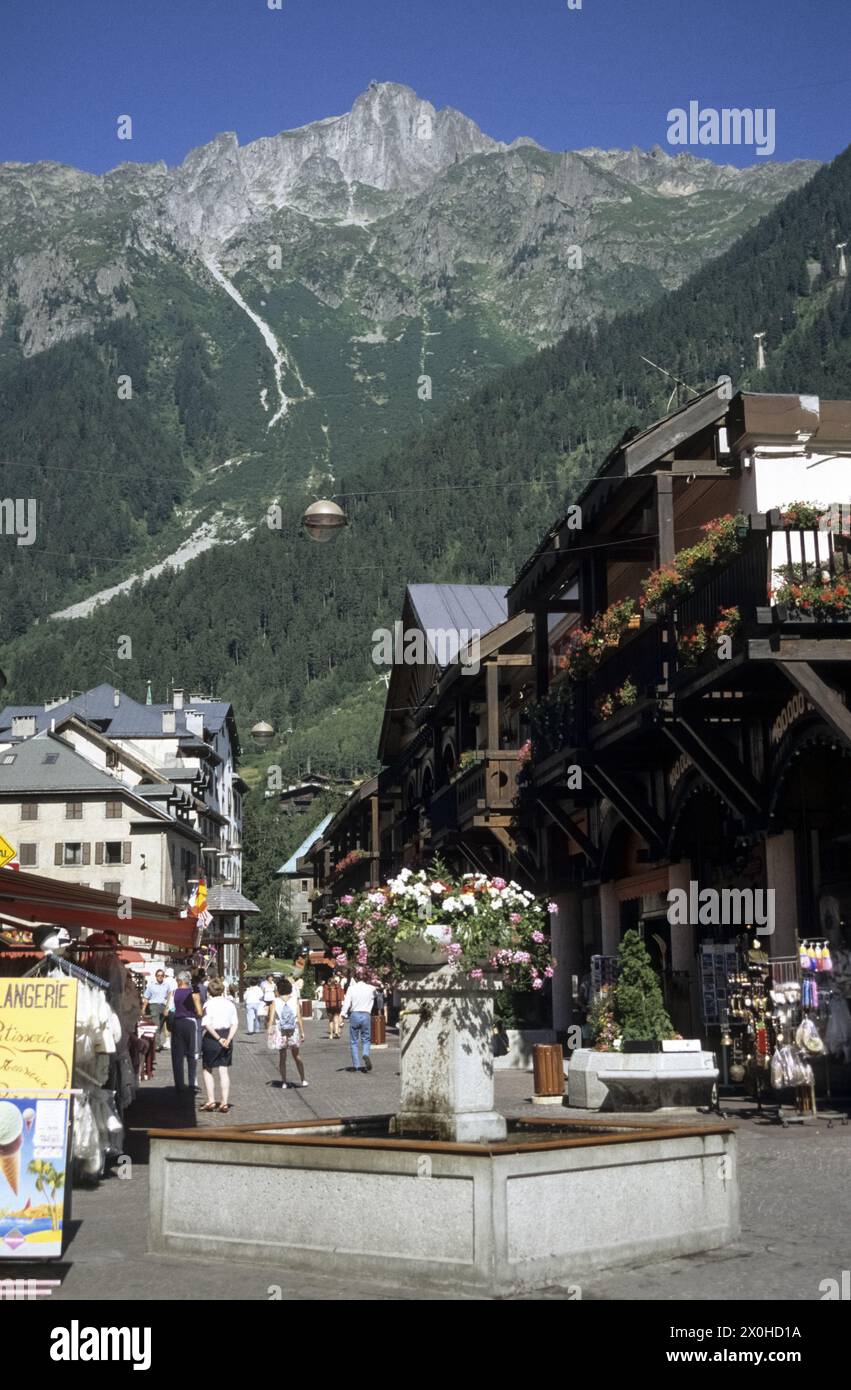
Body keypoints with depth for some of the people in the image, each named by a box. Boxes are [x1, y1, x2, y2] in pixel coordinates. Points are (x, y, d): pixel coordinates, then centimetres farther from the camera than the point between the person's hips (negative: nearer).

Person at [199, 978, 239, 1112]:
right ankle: (224, 1103, 5)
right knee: (224, 1070, 8)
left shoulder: (209, 1004, -10)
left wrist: (218, 1039, -16)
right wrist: (228, 1039, -8)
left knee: (207, 1070, 11)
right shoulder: (230, 1003, 4)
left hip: (211, 1037, -4)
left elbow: (207, 1025, -19)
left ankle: (211, 1101, 7)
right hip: (226, 1037, 4)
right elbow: (235, 1023, -1)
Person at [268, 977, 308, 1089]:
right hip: (294, 1031, 1)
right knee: (296, 1056, 16)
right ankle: (303, 1080, 19)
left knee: (282, 1057, 9)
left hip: (280, 1032, -1)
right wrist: (302, 1032, -1)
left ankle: (284, 1082, 9)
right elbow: (299, 1018, -7)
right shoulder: (295, 1000, -5)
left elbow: (271, 1018, -11)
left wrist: (270, 1032, -7)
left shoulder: (276, 1002, -7)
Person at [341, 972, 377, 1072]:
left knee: (354, 1041, 8)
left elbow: (346, 1003, -9)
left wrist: (344, 1015, -11)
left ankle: (355, 1065, 5)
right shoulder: (371, 988, 2)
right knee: (366, 1039, 14)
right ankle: (366, 1055, -17)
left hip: (354, 1014, -1)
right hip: (366, 1015, 1)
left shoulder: (351, 988, -2)